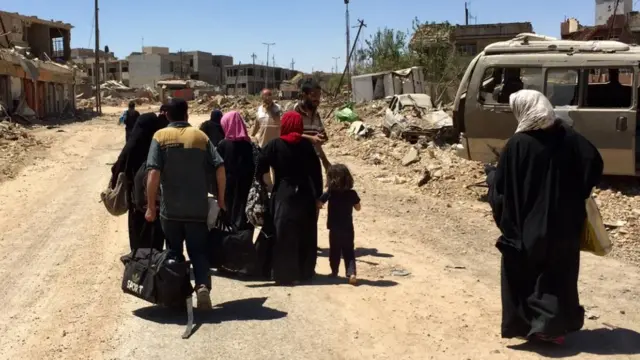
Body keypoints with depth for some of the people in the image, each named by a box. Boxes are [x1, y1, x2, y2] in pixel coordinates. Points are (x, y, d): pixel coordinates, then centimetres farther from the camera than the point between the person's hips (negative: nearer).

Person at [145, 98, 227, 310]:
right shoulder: (200, 136, 3)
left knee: (174, 252, 14)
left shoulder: (161, 136, -2)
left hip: (170, 208, -1)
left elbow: (154, 173, -12)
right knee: (199, 251, 6)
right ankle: (203, 286, -16)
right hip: (198, 208, 1)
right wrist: (221, 198, 5)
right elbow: (220, 168, -4)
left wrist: (151, 206, -8)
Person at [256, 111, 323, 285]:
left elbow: (260, 168, -7)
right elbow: (316, 171, 0)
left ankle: (285, 274, 3)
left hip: (283, 195, -2)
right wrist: (318, 195, 5)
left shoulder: (274, 145, -5)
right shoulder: (307, 145, 0)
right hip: (305, 194, 2)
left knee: (285, 235, 3)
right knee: (306, 234, 13)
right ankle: (305, 271, 22)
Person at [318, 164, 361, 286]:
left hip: (334, 228, -1)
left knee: (334, 251, 15)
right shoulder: (352, 193, -5)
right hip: (348, 228, 1)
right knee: (349, 251, 5)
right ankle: (351, 273, -10)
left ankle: (334, 272, 26)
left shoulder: (330, 192, -10)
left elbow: (319, 204, -6)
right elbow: (358, 208, 6)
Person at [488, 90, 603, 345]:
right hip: (564, 223, 4)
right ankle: (558, 323, 20)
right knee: (561, 273, 16)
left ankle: (526, 323, 16)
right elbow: (594, 162, -4)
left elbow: (502, 186, -11)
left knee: (524, 274, 12)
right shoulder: (567, 136, -4)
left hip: (528, 225, -4)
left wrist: (491, 178, 11)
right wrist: (576, 196, 7)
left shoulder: (517, 144, -15)